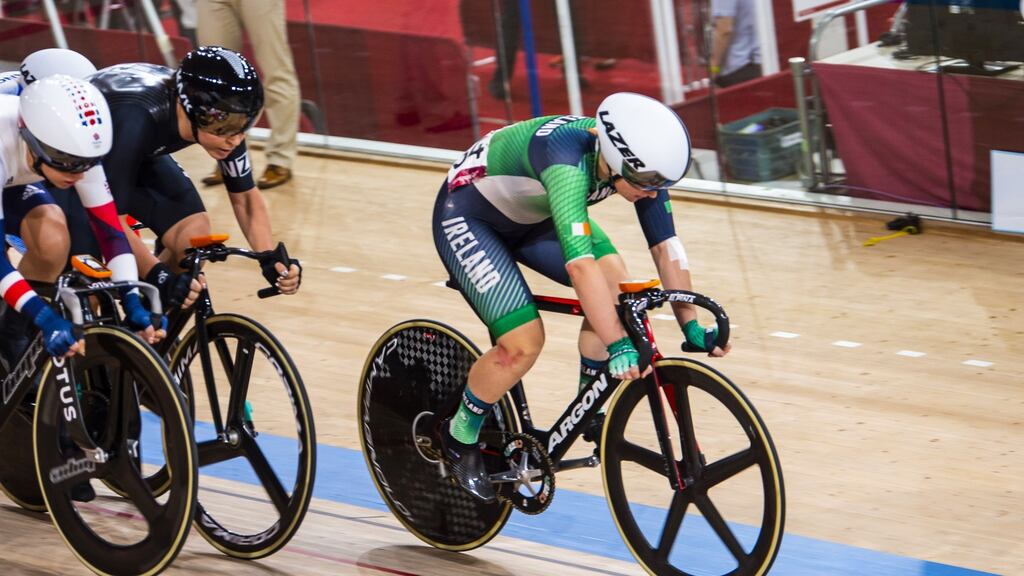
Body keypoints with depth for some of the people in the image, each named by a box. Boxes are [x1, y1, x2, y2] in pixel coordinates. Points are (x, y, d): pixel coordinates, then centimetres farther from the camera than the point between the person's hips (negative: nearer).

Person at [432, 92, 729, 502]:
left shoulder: (639, 162, -20)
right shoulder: (567, 162, -41)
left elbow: (666, 245, -12)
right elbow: (580, 262, -49)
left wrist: (691, 328, -15)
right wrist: (618, 346, -51)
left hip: (532, 217, 7)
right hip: (466, 217, -7)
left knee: (617, 289, -12)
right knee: (524, 343, -19)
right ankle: (459, 438, 6)